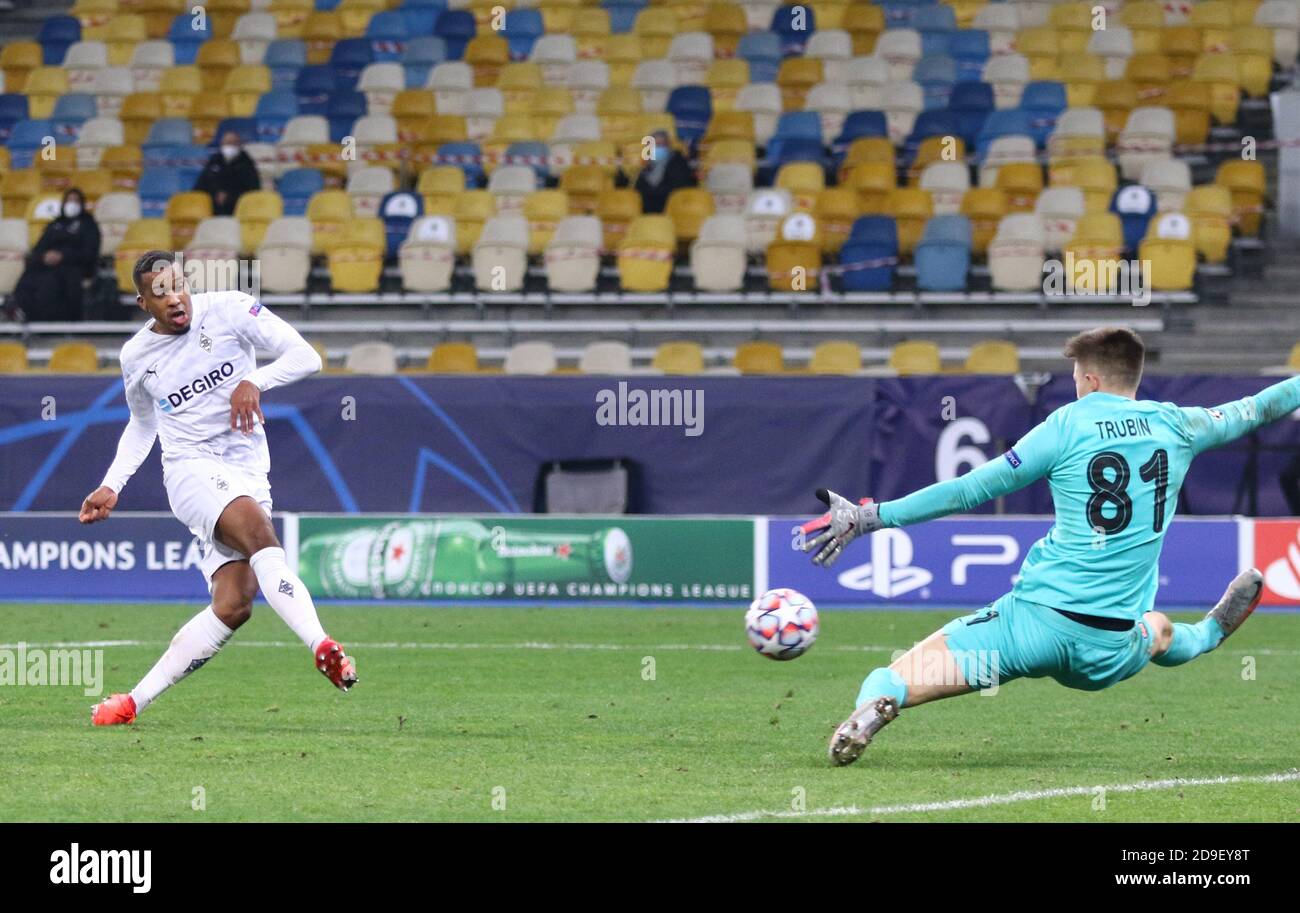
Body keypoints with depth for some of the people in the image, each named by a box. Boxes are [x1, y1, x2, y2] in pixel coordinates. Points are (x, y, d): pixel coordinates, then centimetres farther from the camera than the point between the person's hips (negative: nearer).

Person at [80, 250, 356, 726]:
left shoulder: (229, 310, -2)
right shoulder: (136, 356, 7)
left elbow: (305, 356, -5)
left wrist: (254, 381, -21)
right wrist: (111, 486, 17)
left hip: (248, 474, 1)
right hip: (191, 469, -1)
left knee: (233, 604, -11)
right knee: (259, 533, -33)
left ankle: (134, 702, -2)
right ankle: (322, 647, -49)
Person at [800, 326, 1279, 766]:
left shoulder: (1069, 425, -2)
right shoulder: (1177, 426, 8)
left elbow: (970, 490, -2)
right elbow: (1253, 410, 28)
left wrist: (869, 516, 2)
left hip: (1038, 618, -4)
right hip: (1111, 654, 4)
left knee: (889, 683, -10)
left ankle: (876, 702, -39)